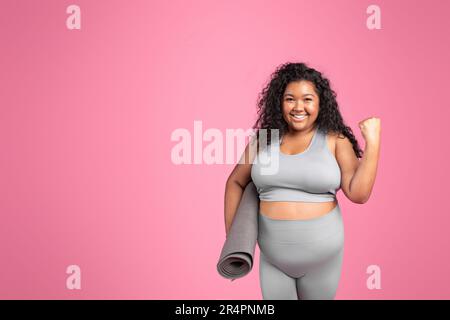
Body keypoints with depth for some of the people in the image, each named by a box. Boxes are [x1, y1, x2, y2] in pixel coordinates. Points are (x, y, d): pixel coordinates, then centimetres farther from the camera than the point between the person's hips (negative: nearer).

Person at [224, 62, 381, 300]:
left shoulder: (335, 140, -5)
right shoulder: (265, 139, 0)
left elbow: (358, 193, -11)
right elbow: (236, 182, 10)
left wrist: (373, 142, -16)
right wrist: (231, 235, 7)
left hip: (322, 256, -1)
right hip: (273, 256, 1)